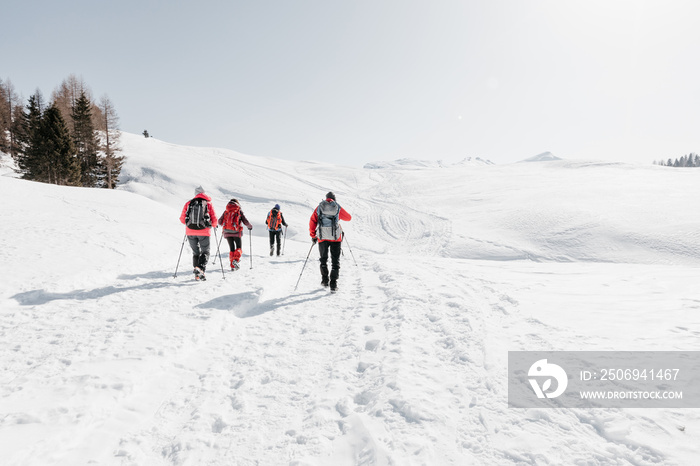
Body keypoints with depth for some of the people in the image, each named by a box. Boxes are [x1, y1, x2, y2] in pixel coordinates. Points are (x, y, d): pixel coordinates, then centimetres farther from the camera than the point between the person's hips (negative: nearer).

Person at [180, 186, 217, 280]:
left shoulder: (189, 203, 6)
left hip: (190, 232, 2)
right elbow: (214, 219, -2)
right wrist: (214, 225, 20)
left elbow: (182, 219, 4)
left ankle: (197, 274, 10)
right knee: (205, 252, 10)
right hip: (203, 232, -2)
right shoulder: (208, 204, 2)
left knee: (195, 252, 17)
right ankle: (201, 268, -17)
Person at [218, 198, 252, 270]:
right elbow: (245, 221, -3)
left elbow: (220, 221, 9)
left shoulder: (226, 211, 10)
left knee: (232, 249, 11)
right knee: (238, 248, 10)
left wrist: (224, 225, 30)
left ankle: (232, 265, 5)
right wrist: (250, 226, 16)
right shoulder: (239, 211, 3)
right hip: (236, 232, -3)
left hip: (227, 232, 3)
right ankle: (235, 260, -16)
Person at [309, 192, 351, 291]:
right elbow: (349, 218, 17)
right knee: (335, 261, 4)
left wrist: (313, 236, 11)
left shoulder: (319, 208, 7)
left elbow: (312, 222, 2)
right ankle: (333, 283, -4)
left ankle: (325, 280, 24)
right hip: (335, 238, -1)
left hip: (322, 237, 2)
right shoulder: (338, 208, 3)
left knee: (323, 259, 20)